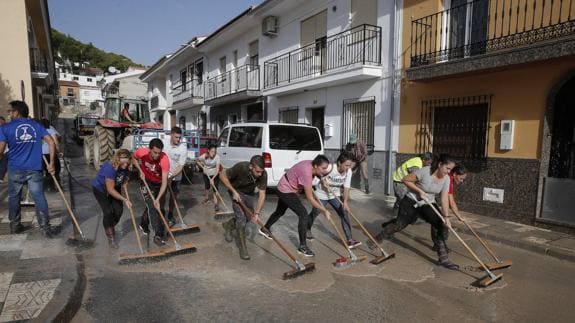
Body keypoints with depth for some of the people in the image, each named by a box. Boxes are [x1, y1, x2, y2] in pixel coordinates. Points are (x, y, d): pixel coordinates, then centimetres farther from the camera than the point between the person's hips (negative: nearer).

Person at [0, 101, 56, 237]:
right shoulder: (36, 125, 6)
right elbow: (51, 142, -3)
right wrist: (51, 163, 1)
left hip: (15, 169, -1)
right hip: (34, 169, 1)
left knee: (14, 197, 17)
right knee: (39, 197, 1)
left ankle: (15, 225, 29)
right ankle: (45, 227, -1)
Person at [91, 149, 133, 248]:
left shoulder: (126, 166, -20)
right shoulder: (110, 168, -38)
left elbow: (125, 179, 7)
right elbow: (110, 190, -34)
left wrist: (124, 184, -13)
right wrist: (124, 200, -35)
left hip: (115, 188, 5)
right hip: (100, 189, -5)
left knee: (119, 210, -4)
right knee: (108, 212, -14)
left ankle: (110, 228, 26)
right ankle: (110, 237, 2)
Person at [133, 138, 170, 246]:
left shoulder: (164, 159, -34)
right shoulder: (142, 152, -27)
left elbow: (164, 182, -33)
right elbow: (134, 158, 2)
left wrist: (158, 199, -38)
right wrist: (140, 171, -11)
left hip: (159, 184, 1)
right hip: (146, 182, -1)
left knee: (159, 207, 15)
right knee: (152, 207, -13)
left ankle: (143, 225, 43)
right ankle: (158, 235, -9)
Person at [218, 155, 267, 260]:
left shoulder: (263, 174, -29)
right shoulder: (240, 167, -38)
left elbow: (262, 194, -27)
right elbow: (223, 175, -24)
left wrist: (257, 213, -35)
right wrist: (233, 191, -28)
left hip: (249, 193, 4)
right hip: (236, 191, -4)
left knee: (248, 216, 12)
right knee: (241, 217, -13)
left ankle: (228, 225, 39)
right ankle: (242, 247, -1)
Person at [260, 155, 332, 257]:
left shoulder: (311, 165, -12)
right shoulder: (306, 173, -36)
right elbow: (310, 199, -31)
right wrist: (324, 211, -25)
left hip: (283, 188, 10)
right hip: (286, 191, -10)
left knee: (280, 211, 28)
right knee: (303, 214, -14)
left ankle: (265, 229, 52)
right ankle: (302, 246, -6)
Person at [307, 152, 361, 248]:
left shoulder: (348, 171, -19)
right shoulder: (330, 169, -33)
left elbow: (346, 187, -18)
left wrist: (345, 201, -26)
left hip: (336, 195, 4)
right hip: (322, 194, -3)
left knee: (344, 214, -10)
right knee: (314, 213, 14)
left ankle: (349, 239, -7)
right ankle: (307, 230, 42)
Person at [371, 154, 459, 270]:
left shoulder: (446, 179, -8)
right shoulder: (425, 171, -25)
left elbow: (444, 198, -10)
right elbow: (405, 180, -19)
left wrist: (445, 216, -19)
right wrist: (420, 191, -23)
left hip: (428, 204, 5)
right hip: (411, 202, -5)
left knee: (442, 225, -9)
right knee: (399, 225, 0)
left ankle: (443, 259, 1)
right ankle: (376, 239, 21)